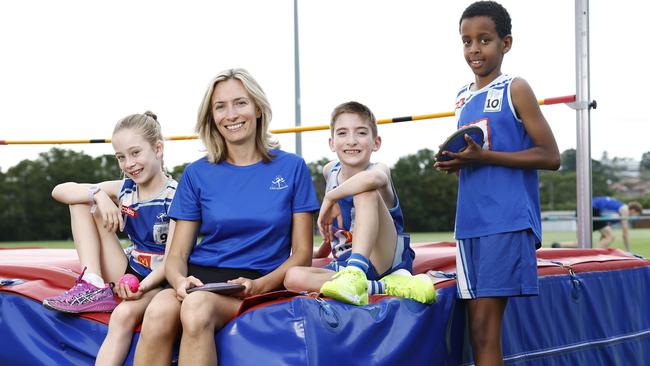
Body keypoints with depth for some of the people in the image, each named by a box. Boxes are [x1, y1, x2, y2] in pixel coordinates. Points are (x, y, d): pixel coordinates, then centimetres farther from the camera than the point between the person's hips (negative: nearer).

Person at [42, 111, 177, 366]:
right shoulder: (124, 190, 3)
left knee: (124, 314, -41)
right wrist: (98, 194, -20)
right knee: (83, 201, -1)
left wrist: (144, 285, -37)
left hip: (159, 280, -6)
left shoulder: (176, 196, -13)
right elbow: (59, 191, -1)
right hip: (128, 274, 6)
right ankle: (93, 285, -16)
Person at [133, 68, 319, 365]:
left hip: (259, 282, -2)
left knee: (197, 308, -36)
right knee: (158, 311, -34)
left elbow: (302, 254, 5)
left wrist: (258, 286, -14)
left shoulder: (292, 168, 7)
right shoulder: (197, 174, 11)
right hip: (200, 278, 2)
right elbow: (177, 254, 9)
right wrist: (180, 280, -16)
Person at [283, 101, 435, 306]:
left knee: (365, 192, -27)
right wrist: (321, 253, 31)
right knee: (293, 277, -25)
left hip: (387, 261, -5)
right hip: (344, 267, 6)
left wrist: (330, 197, -25)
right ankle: (386, 287, -28)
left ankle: (355, 278, -44)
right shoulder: (330, 171, 10)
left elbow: (372, 178, -39)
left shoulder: (379, 170, -10)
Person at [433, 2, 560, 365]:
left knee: (485, 324, -10)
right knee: (478, 324, 5)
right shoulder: (463, 97, 17)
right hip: (469, 224, 7)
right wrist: (456, 162, 3)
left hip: (507, 222, -6)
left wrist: (483, 156, -16)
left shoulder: (515, 90, -2)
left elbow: (550, 156, -8)